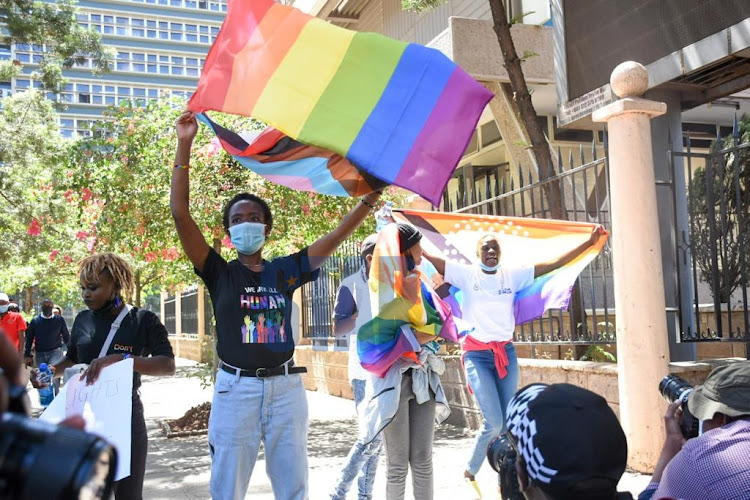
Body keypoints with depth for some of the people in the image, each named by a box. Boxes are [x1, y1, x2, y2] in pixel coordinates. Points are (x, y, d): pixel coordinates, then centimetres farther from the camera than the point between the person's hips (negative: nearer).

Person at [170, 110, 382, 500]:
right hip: (236, 388, -2)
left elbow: (337, 236, 6)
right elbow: (180, 212, -7)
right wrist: (184, 146, -11)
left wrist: (369, 199, -2)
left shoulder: (285, 271, 8)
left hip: (285, 387, 2)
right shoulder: (220, 273, 2)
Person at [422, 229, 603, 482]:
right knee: (494, 423, -11)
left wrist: (589, 242, 2)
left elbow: (555, 263, 6)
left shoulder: (513, 274, 7)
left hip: (506, 353, 4)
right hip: (477, 354, -4)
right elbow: (431, 258, -10)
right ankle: (470, 469, 14)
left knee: (508, 423, 5)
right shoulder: (466, 274, -1)